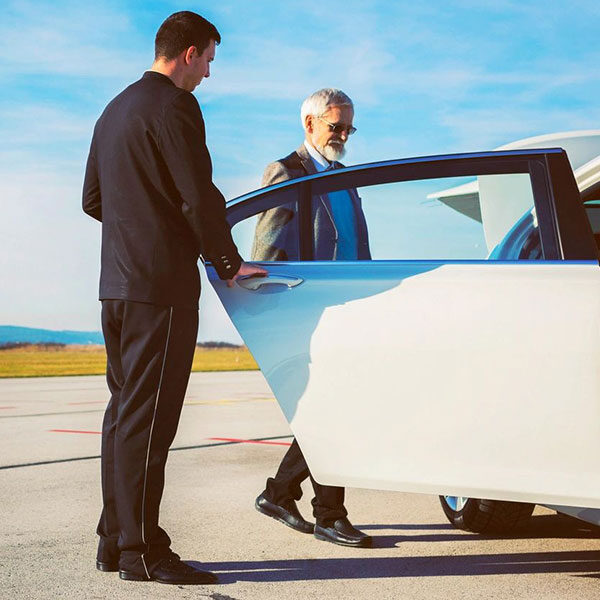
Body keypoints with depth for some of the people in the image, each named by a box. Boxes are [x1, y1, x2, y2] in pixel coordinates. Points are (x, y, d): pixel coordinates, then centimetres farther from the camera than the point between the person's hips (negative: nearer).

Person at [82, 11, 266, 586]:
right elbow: (199, 197, -15)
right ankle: (141, 551, -4)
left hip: (117, 283, 10)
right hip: (161, 285, -9)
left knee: (124, 411, 12)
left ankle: (115, 540, 17)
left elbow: (93, 199, 24)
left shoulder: (114, 110, 20)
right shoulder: (174, 107, -10)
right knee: (148, 417, -8)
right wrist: (229, 263, -3)